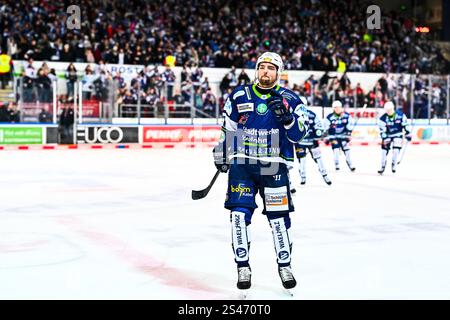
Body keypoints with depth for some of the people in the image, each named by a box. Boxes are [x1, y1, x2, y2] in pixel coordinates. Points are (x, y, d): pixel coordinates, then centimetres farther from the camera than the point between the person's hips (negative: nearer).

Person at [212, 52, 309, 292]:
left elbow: (298, 134, -5)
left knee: (279, 217, 1)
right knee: (239, 215, -6)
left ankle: (285, 266, 19)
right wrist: (221, 155, 13)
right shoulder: (239, 96, 5)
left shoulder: (289, 99, 1)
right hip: (242, 164, 1)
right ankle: (243, 268, 6)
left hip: (274, 167, -1)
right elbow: (227, 128, 16)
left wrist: (287, 115, -22)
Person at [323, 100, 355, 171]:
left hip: (343, 135, 2)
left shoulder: (346, 115, -9)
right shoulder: (329, 117, -15)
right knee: (336, 150, -14)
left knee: (346, 150, 0)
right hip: (334, 136, -2)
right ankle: (337, 165, 0)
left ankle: (350, 164, 13)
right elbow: (326, 129, -8)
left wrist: (348, 134, -4)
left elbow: (350, 125, 0)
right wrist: (328, 138, -9)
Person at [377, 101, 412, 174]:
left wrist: (408, 133, -3)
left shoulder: (400, 115, -14)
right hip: (387, 136, 0)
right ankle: (383, 167, 10)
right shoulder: (383, 118, -17)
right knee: (384, 150, -4)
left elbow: (405, 124, -3)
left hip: (398, 135, 0)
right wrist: (385, 139, -22)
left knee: (396, 150, -13)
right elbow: (382, 130, -16)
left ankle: (394, 165, 8)